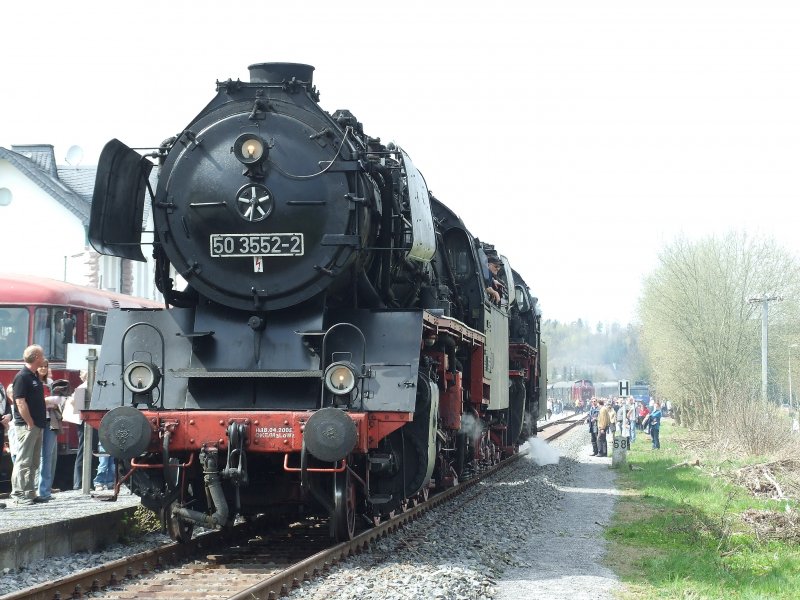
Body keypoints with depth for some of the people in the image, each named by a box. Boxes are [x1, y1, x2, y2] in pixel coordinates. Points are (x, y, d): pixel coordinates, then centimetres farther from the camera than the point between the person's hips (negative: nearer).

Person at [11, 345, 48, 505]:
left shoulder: (35, 376, 16)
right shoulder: (22, 376, -13)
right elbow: (20, 402, -18)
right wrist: (30, 423, -18)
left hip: (37, 425, 10)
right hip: (26, 425, -10)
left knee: (34, 462, 12)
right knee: (23, 461, -7)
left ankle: (29, 493, 17)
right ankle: (19, 494, -6)